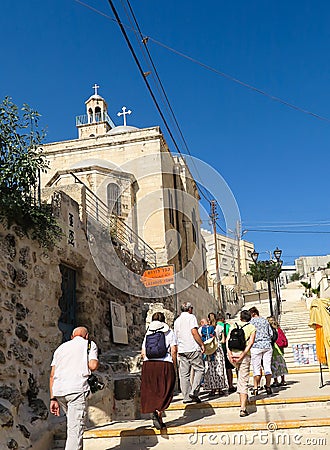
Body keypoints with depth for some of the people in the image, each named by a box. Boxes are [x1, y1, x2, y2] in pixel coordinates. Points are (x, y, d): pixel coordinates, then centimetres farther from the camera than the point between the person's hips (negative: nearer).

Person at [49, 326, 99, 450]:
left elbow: (52, 375, 18)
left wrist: (53, 399, 17)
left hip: (58, 390, 5)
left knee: (72, 421, 24)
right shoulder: (89, 344, 15)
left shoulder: (61, 347, 27)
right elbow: (93, 365, -5)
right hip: (77, 389, -5)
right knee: (75, 428, -5)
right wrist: (95, 363, 18)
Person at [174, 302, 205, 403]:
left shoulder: (177, 321, 19)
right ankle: (194, 391, -10)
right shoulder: (191, 317, -2)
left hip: (181, 350, 6)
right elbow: (194, 332, -13)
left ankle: (186, 397, 6)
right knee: (199, 369, 2)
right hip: (193, 349, -6)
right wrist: (202, 344, -9)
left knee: (184, 374, 5)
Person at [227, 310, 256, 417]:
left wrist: (229, 353, -7)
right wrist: (243, 355, -11)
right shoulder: (252, 327, 8)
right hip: (244, 356, -3)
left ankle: (242, 396, 28)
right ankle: (243, 408, -7)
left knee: (240, 375, 32)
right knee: (243, 381, -1)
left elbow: (227, 340, 2)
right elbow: (251, 342, -6)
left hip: (232, 355, 3)